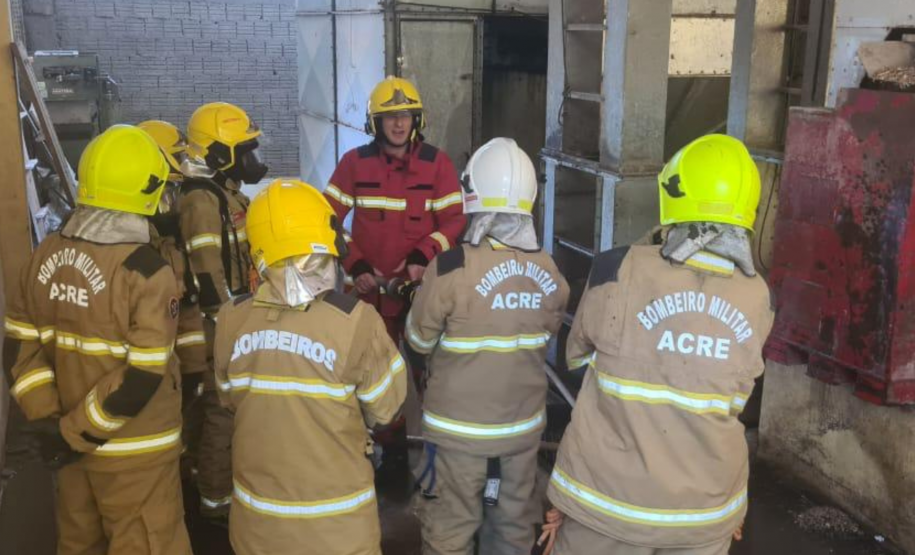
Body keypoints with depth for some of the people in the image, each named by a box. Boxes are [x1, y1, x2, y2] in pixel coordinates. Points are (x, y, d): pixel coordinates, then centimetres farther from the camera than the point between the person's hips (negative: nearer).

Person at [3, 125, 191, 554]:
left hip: (73, 442, 7)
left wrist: (47, 418, 0)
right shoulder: (146, 271, -22)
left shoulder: (47, 256, -1)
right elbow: (142, 380, -24)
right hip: (133, 452, -6)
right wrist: (73, 432, -14)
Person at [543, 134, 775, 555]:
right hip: (706, 508, 3)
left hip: (609, 497, -2)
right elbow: (733, 400, 5)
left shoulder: (618, 272, -17)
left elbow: (577, 355, 1)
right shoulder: (757, 297, -8)